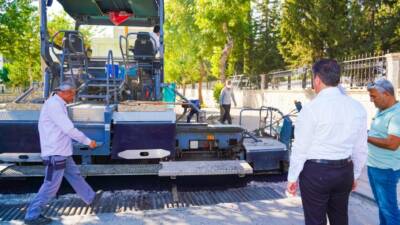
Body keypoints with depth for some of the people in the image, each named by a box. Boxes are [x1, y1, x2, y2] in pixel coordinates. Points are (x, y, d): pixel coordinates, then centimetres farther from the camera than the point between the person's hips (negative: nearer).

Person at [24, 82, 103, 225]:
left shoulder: (57, 104, 12)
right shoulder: (54, 104, -20)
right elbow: (69, 129, -24)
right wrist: (88, 141, -15)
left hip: (61, 152, 10)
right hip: (55, 153, -10)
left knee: (74, 176, 19)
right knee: (51, 185, 0)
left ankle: (91, 198, 33)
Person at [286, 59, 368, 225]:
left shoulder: (312, 108, -16)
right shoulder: (357, 108, 0)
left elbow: (300, 148, -12)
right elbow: (361, 148, 8)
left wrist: (292, 177, -1)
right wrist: (354, 175, 21)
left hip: (316, 171, -5)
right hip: (345, 171, 6)